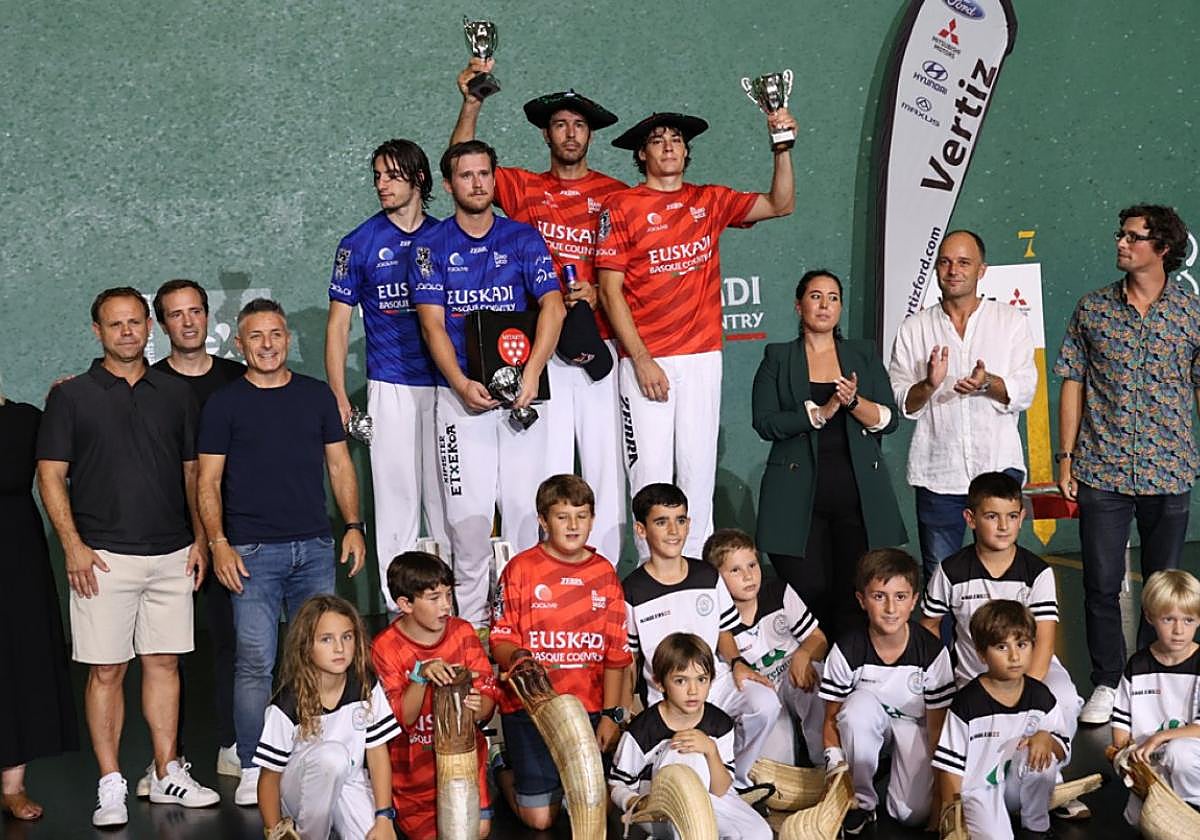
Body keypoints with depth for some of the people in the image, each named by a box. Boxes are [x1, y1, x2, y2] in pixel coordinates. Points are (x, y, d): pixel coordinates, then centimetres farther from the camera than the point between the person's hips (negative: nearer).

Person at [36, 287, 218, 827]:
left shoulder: (175, 395, 11)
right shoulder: (71, 396, 2)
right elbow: (50, 475, -1)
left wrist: (200, 538, 7)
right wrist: (73, 545, -11)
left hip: (171, 555, 3)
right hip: (104, 557, -3)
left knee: (164, 662, 9)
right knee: (106, 671, 0)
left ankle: (167, 774, 19)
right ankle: (111, 787, 9)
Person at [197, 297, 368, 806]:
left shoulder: (316, 395, 12)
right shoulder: (224, 403, 4)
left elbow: (339, 464, 14)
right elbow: (209, 481, 2)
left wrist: (353, 525, 4)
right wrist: (218, 542, -9)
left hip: (315, 548, 3)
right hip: (252, 552, -3)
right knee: (256, 663, -5)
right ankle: (253, 768, 4)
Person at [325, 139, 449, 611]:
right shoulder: (360, 244, 3)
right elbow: (338, 324, 4)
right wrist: (338, 398, -3)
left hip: (447, 384, 2)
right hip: (392, 389, -2)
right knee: (397, 499, 1)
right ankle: (401, 612, 9)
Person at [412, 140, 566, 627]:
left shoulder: (523, 238, 8)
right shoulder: (432, 246, 6)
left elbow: (552, 307, -2)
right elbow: (432, 323, -2)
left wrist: (531, 374, -16)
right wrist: (463, 385, -16)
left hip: (522, 391, 1)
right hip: (462, 393, -1)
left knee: (524, 504, 0)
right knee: (468, 510, -3)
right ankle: (470, 618, 7)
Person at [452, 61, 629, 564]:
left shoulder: (616, 194, 8)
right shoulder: (523, 188, 11)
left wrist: (599, 294, -8)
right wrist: (472, 104, -8)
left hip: (600, 347, 0)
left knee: (606, 461, 0)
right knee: (547, 466, 0)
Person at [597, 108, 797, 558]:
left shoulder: (710, 200, 12)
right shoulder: (622, 206, 0)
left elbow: (780, 204, 10)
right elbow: (610, 290, -5)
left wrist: (782, 147, -5)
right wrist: (641, 359, -11)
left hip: (703, 356, 4)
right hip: (645, 361, -3)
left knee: (699, 470, 6)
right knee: (651, 475, -2)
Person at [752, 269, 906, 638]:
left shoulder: (865, 355, 15)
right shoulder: (777, 359, 9)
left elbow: (889, 419, 7)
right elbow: (765, 422, -4)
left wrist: (854, 402, -12)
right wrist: (820, 412, -13)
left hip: (859, 495, 2)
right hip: (799, 496, -2)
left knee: (858, 599, -4)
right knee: (810, 594, -8)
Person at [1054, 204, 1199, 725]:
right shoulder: (1092, 309, 3)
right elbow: (1073, 385, 5)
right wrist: (1066, 457, 1)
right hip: (1102, 471, 0)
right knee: (1101, 584, 3)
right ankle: (1107, 683, 18)